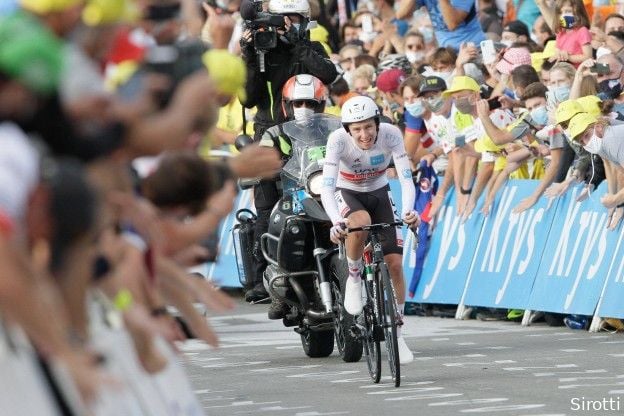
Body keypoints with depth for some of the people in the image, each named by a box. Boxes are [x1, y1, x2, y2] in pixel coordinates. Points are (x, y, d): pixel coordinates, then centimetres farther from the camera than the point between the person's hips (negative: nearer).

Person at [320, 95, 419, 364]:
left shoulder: (391, 135, -25)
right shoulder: (338, 140, -30)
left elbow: (406, 178, -28)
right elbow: (327, 188, -36)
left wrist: (408, 210, -47)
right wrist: (336, 222, -53)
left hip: (379, 193, 2)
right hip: (347, 194, -2)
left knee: (394, 263, -8)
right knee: (360, 222, -39)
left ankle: (396, 332, 8)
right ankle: (354, 278, -11)